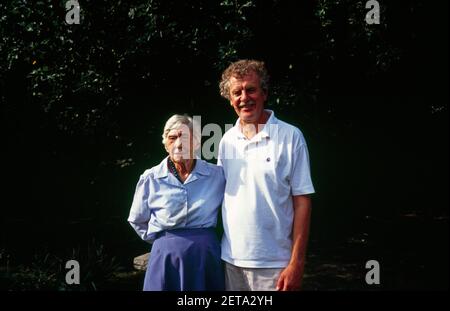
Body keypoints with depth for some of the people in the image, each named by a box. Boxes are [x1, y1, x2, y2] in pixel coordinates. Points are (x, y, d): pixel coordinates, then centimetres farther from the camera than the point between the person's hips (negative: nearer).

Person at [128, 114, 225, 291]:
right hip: (166, 259, 0)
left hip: (207, 257, 1)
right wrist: (165, 242, 9)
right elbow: (137, 221, 12)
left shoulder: (217, 175, -3)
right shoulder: (150, 179, -2)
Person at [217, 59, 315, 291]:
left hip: (273, 264, -4)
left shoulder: (290, 137, -8)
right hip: (232, 259, 4)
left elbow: (302, 202, -8)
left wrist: (297, 263, -12)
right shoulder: (227, 140, 6)